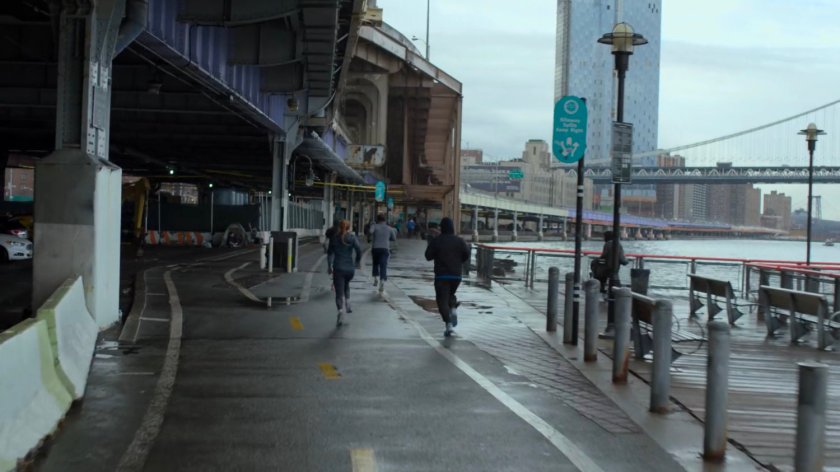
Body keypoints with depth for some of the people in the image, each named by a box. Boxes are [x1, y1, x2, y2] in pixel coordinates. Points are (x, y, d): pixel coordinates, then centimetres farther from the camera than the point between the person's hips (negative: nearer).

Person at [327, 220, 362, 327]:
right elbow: (359, 250, -11)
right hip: (350, 268, 1)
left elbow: (330, 253, 8)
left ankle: (341, 310, -28)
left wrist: (329, 266, 19)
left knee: (339, 292, -5)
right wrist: (358, 262, 4)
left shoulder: (334, 238, 3)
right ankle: (347, 305, 27)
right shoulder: (352, 237, -1)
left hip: (338, 269, -1)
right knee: (346, 285, 31)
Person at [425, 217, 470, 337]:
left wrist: (431, 242, 9)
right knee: (450, 294, 27)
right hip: (456, 275, 3)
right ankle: (454, 309, -2)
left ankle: (448, 324, -15)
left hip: (441, 275, -3)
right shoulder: (459, 240, 0)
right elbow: (467, 254, -4)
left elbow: (428, 256, -3)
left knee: (442, 300, 0)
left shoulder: (436, 240, -6)